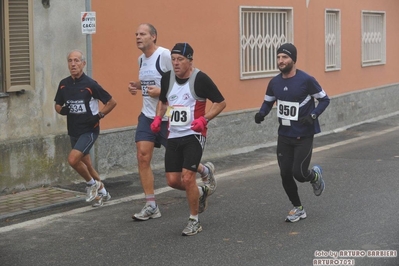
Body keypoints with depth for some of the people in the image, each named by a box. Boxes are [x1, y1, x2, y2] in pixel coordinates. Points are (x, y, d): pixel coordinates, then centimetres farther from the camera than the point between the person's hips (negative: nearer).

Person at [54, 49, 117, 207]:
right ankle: (102, 192, 33)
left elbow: (112, 102, -7)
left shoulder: (90, 84, -13)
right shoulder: (63, 84, 2)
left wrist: (99, 115, -15)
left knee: (73, 159, -22)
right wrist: (62, 110, -6)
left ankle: (91, 183, 4)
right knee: (86, 165, 14)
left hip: (89, 130, -6)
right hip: (73, 131, 6)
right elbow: (57, 105, 16)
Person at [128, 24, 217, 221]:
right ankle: (151, 206, 2)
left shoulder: (165, 55, -15)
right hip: (147, 115, 7)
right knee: (142, 157, -4)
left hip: (167, 117, -7)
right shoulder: (141, 59, 10)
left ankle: (206, 171, 38)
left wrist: (161, 91, -24)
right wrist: (136, 86, 6)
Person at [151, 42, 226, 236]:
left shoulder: (200, 78, -12)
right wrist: (158, 118, 4)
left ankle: (194, 221, 5)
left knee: (187, 177, -14)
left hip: (194, 135, -6)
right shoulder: (167, 78, 4)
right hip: (173, 136, 6)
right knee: (172, 180, 3)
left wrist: (204, 119, -20)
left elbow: (221, 102, -6)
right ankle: (201, 192, 34)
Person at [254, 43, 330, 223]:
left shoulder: (306, 80, -14)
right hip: (284, 135, 5)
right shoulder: (275, 82, 1)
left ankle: (315, 176, 27)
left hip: (304, 136, -5)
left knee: (298, 173, -10)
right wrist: (261, 113, -6)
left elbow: (324, 99, -6)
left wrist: (313, 115, -22)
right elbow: (268, 101, 15)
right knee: (285, 175, 3)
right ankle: (298, 209, 22)